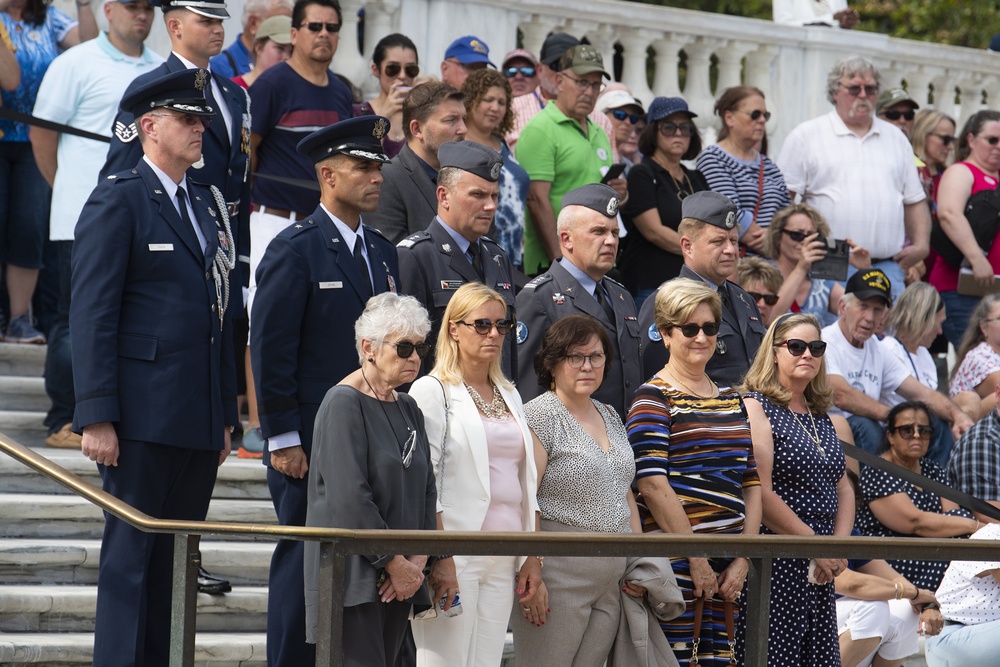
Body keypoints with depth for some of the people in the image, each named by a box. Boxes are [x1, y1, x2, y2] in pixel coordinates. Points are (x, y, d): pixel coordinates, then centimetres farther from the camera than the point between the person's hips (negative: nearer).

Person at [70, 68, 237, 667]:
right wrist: (96, 416, -16)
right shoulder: (117, 202, -6)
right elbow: (92, 317, -10)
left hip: (198, 422, 7)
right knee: (131, 555, -3)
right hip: (143, 417, -7)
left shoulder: (208, 204, 16)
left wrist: (227, 415, 15)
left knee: (175, 560, 9)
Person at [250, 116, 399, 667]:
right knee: (303, 563, -1)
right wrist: (282, 440, -14)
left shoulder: (383, 253, 14)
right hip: (309, 444, -6)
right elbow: (270, 351, -11)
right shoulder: (294, 249, -8)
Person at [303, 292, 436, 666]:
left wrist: (418, 561, -2)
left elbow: (425, 491, 13)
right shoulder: (344, 404, -9)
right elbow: (349, 498, -16)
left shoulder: (408, 410, 16)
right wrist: (396, 563, -13)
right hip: (353, 576, -8)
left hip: (399, 578, 8)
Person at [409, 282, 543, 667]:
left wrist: (533, 559, 10)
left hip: (504, 562, 6)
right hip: (454, 556, -6)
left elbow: (527, 485, 18)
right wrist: (440, 559, -17)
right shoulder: (434, 391, -1)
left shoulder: (509, 397, 19)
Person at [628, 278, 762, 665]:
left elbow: (751, 484, 16)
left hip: (726, 567, 7)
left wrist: (743, 559, 3)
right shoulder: (654, 398, -2)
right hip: (676, 563, -7)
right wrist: (696, 558, -14)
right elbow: (653, 485, -12)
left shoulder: (732, 400, 19)